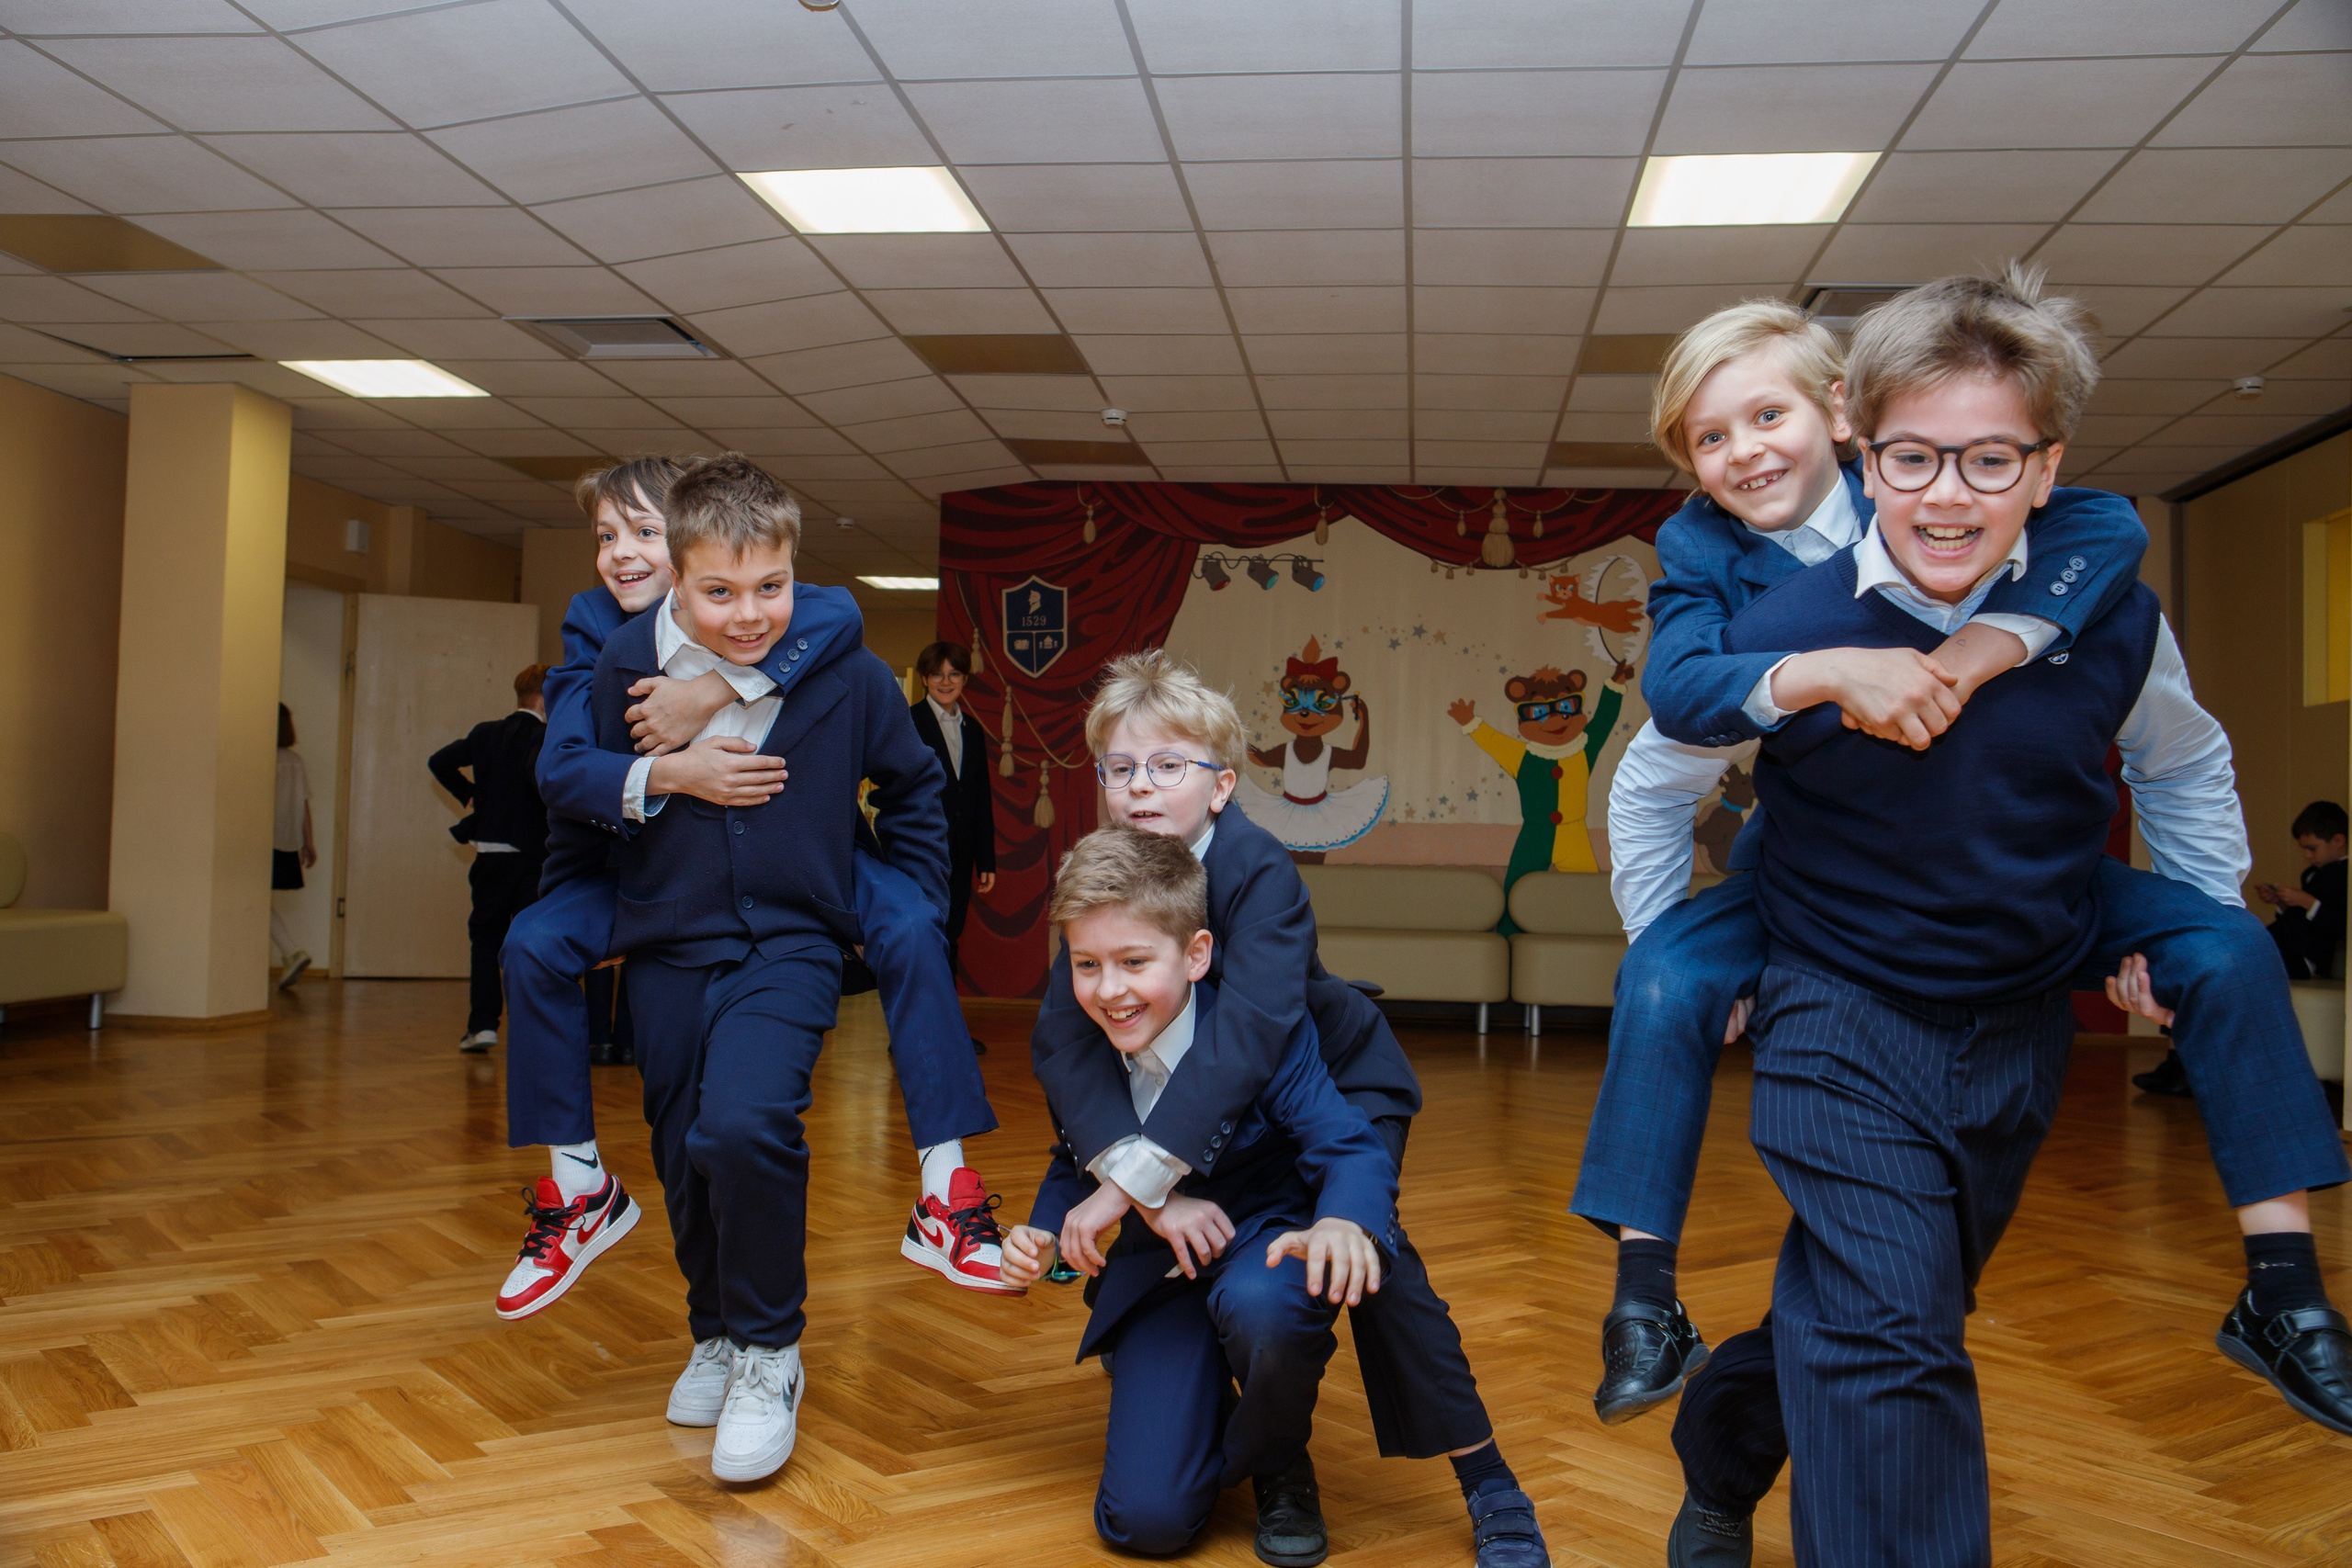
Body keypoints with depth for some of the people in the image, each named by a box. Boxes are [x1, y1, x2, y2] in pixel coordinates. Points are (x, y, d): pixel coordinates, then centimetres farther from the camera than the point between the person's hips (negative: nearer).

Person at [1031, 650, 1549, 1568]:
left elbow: (1250, 1030, -45)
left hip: (1342, 1081, -5)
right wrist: (1128, 1170, -41)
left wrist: (1142, 1175, -49)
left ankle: (1489, 1487, -7)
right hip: (1225, 1108, 5)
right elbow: (1063, 1037, -26)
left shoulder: (1259, 872, -31)